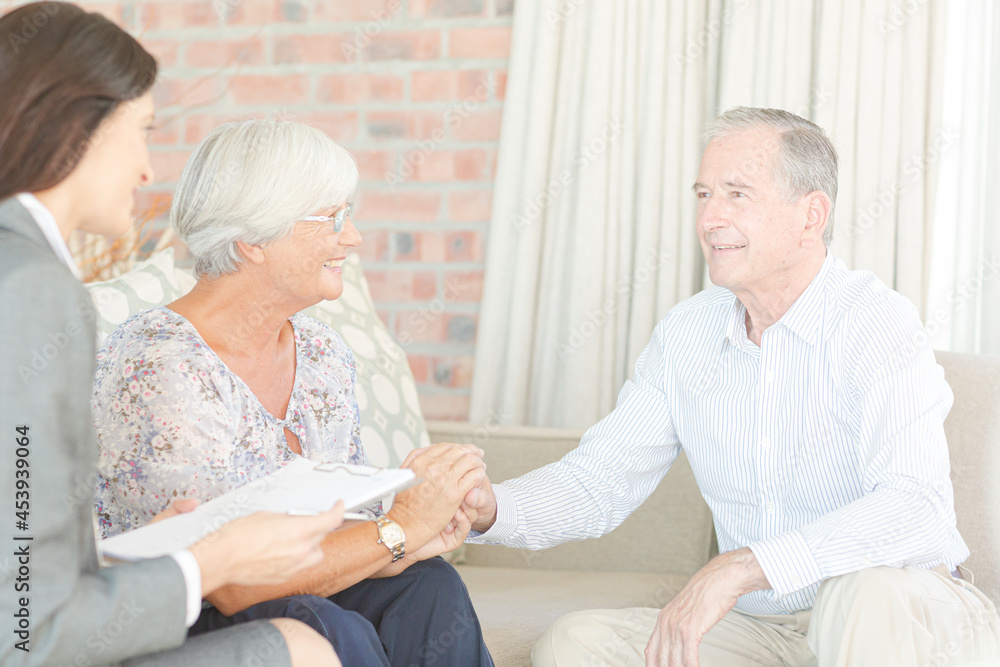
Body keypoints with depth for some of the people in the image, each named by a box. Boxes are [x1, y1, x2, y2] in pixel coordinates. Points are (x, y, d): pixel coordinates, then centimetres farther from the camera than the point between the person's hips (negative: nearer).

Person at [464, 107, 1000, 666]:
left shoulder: (877, 324, -17)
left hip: (903, 617, -5)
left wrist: (742, 567, -39)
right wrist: (491, 508, -17)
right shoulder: (684, 335, 3)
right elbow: (598, 481, 4)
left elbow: (917, 508, -31)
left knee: (866, 592, -38)